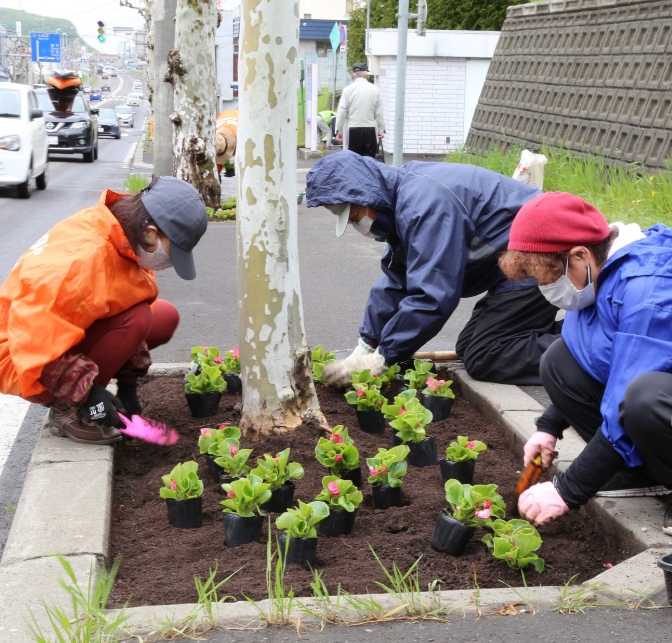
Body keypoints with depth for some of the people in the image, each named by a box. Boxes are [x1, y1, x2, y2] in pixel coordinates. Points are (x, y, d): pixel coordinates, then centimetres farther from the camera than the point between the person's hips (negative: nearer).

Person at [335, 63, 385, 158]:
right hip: (370, 129, 0)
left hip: (353, 130, 0)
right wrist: (381, 130, 12)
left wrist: (339, 131, 4)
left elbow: (342, 112, -3)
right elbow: (379, 113, 3)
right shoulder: (374, 89, 0)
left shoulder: (348, 89, -2)